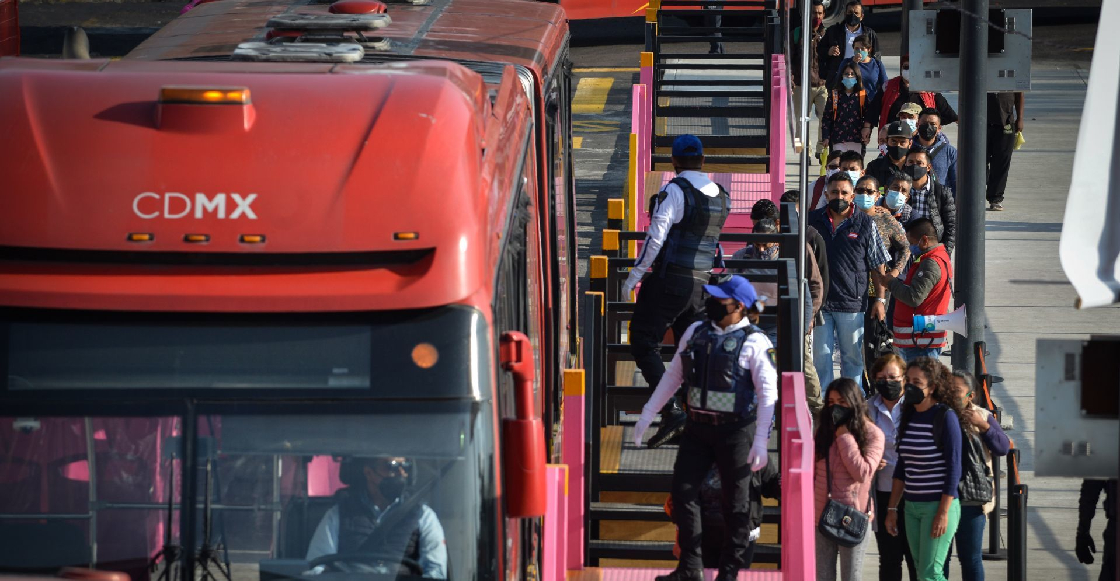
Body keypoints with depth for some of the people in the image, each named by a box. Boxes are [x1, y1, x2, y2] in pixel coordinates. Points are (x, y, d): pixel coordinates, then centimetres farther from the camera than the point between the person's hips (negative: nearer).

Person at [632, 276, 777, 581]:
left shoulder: (754, 342, -9)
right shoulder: (696, 332, 8)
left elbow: (769, 393, -13)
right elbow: (673, 375, 16)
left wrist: (761, 441, -19)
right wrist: (648, 413, 13)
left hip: (736, 431, -5)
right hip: (698, 428, 5)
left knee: (736, 504, 2)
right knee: (683, 491, -1)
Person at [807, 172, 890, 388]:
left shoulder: (865, 224, 3)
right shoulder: (812, 220, 8)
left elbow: (878, 265, 6)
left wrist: (880, 299, 2)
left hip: (852, 303, -2)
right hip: (818, 300, 2)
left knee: (852, 355, 4)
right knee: (820, 355, 3)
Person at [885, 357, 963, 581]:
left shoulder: (946, 417, -10)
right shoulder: (909, 416, 10)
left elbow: (953, 468, -12)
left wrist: (944, 512, -16)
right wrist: (892, 508, 14)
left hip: (938, 505, -7)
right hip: (912, 507, 7)